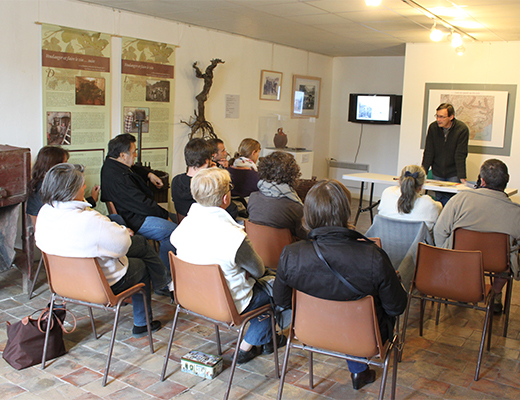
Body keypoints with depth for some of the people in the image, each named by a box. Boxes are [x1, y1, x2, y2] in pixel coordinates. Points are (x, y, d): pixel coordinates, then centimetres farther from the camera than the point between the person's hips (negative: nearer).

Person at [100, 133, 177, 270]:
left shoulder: (112, 164, 6)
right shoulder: (118, 178, -28)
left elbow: (135, 169, 30)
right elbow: (142, 204, -24)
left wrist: (148, 174, 11)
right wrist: (165, 215, -11)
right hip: (135, 222, -12)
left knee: (174, 218, 18)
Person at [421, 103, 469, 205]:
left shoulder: (462, 129, -14)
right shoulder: (433, 127, -6)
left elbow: (460, 155, -15)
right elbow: (428, 153, -3)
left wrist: (462, 177, -20)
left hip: (453, 174, -3)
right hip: (437, 173, 3)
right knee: (439, 199, 2)